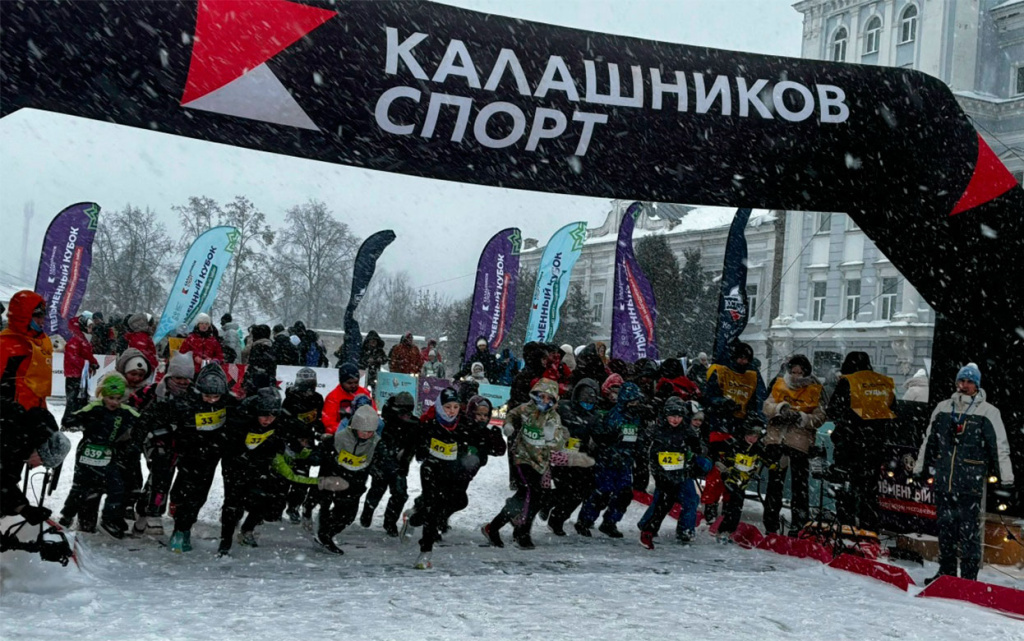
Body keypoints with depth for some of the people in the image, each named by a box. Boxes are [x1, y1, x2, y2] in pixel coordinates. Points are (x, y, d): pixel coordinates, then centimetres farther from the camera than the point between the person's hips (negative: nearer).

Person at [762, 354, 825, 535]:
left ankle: (799, 524, 4)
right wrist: (780, 408, -18)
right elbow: (767, 406, 1)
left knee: (800, 486, -2)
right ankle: (770, 523, 20)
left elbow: (819, 418, -5)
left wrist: (802, 418, -21)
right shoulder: (779, 385, 9)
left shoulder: (814, 390, 1)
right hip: (776, 440, 3)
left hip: (800, 443, -3)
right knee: (774, 483, 11)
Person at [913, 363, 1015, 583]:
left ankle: (969, 577, 3)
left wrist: (1005, 481, -6)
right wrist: (919, 469, 20)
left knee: (969, 530, -4)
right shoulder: (943, 408, 11)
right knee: (945, 527, 11)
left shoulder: (988, 412, -1)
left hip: (971, 482, -4)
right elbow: (929, 441, 19)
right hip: (943, 480, 4)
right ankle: (946, 572, 22)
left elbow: (1001, 447, -2)